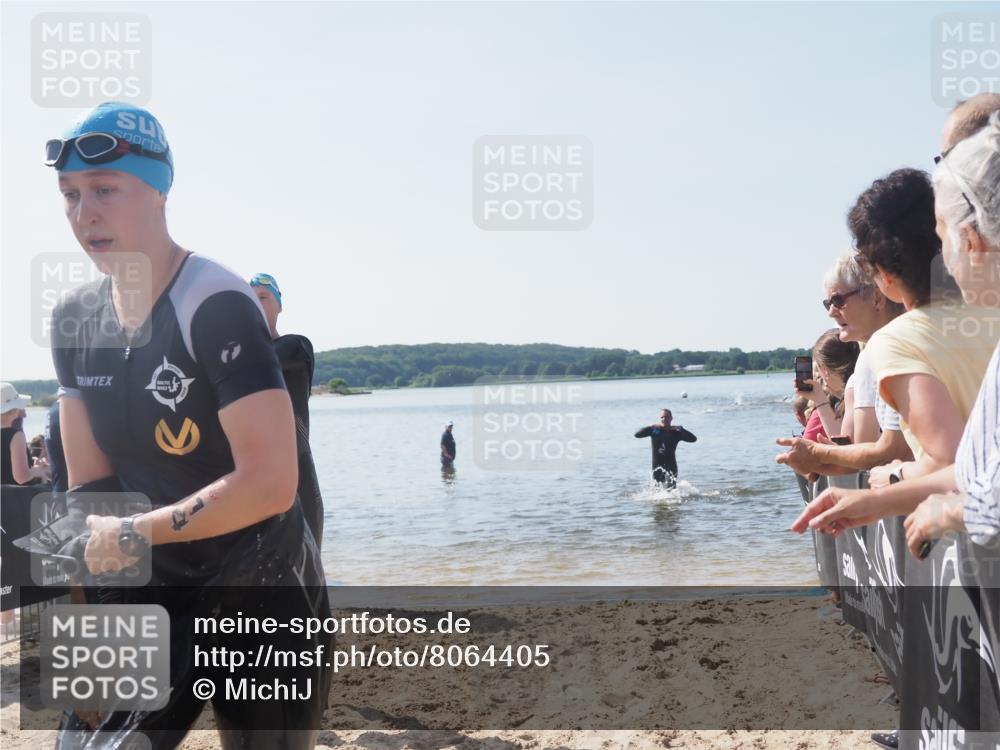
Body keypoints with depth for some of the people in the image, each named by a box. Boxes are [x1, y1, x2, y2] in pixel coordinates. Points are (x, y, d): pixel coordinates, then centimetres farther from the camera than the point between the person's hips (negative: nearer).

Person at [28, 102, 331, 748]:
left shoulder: (217, 306, -20)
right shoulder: (76, 318, 3)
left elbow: (270, 485, -26)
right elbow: (90, 487, 4)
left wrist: (131, 534, -17)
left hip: (262, 597, -6)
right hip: (154, 597, 6)